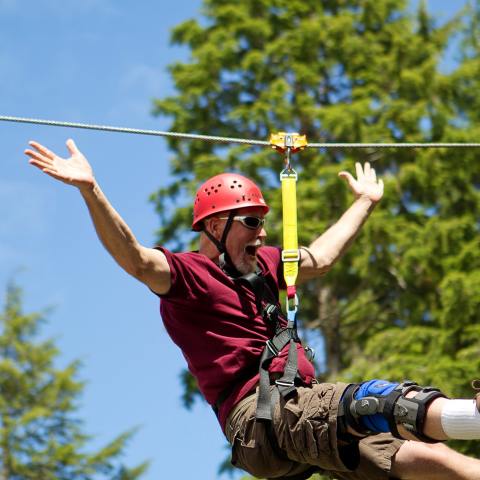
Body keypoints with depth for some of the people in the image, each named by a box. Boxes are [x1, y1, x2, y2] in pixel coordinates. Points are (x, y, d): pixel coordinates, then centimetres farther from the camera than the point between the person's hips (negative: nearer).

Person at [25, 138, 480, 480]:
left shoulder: (260, 265, 26)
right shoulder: (187, 274, -1)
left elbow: (320, 258, 41)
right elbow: (137, 261, -20)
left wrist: (365, 202, 51)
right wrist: (89, 191, -33)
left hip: (302, 411, 9)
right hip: (260, 414, -9)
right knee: (403, 405, -31)